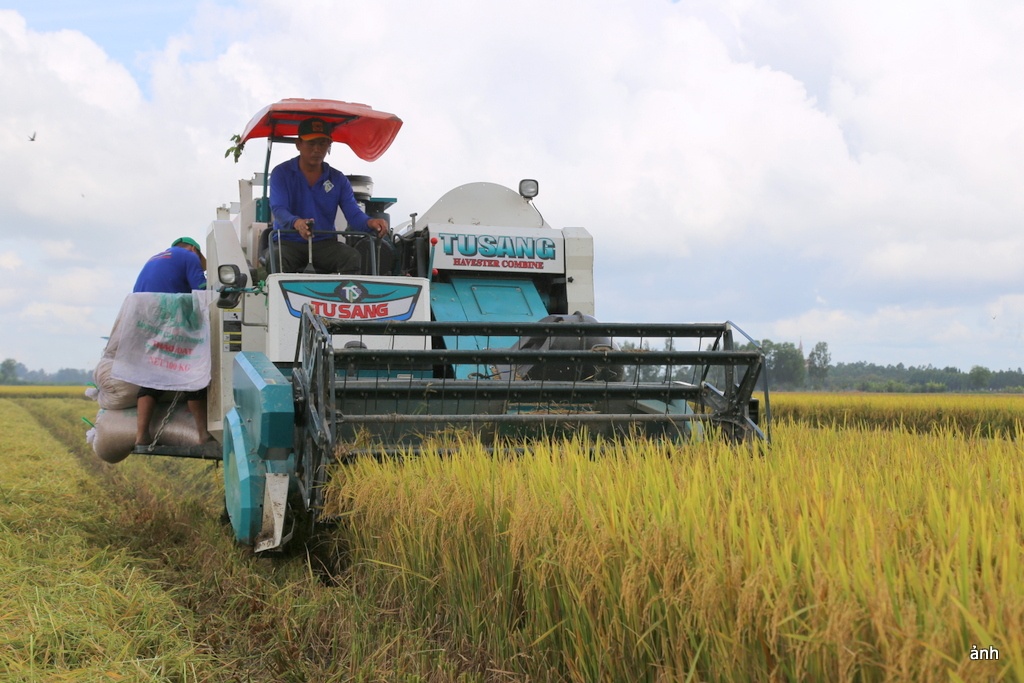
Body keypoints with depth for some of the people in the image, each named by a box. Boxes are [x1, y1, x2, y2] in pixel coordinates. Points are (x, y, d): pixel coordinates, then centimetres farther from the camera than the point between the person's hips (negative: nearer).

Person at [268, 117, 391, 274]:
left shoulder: (338, 179, 9)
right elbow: (278, 209, -14)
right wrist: (296, 223, -39)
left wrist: (370, 222, -27)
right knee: (277, 261, -36)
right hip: (289, 242, -2)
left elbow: (353, 214, -1)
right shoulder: (281, 173, 1)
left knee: (354, 258, -28)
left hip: (325, 243, 2)